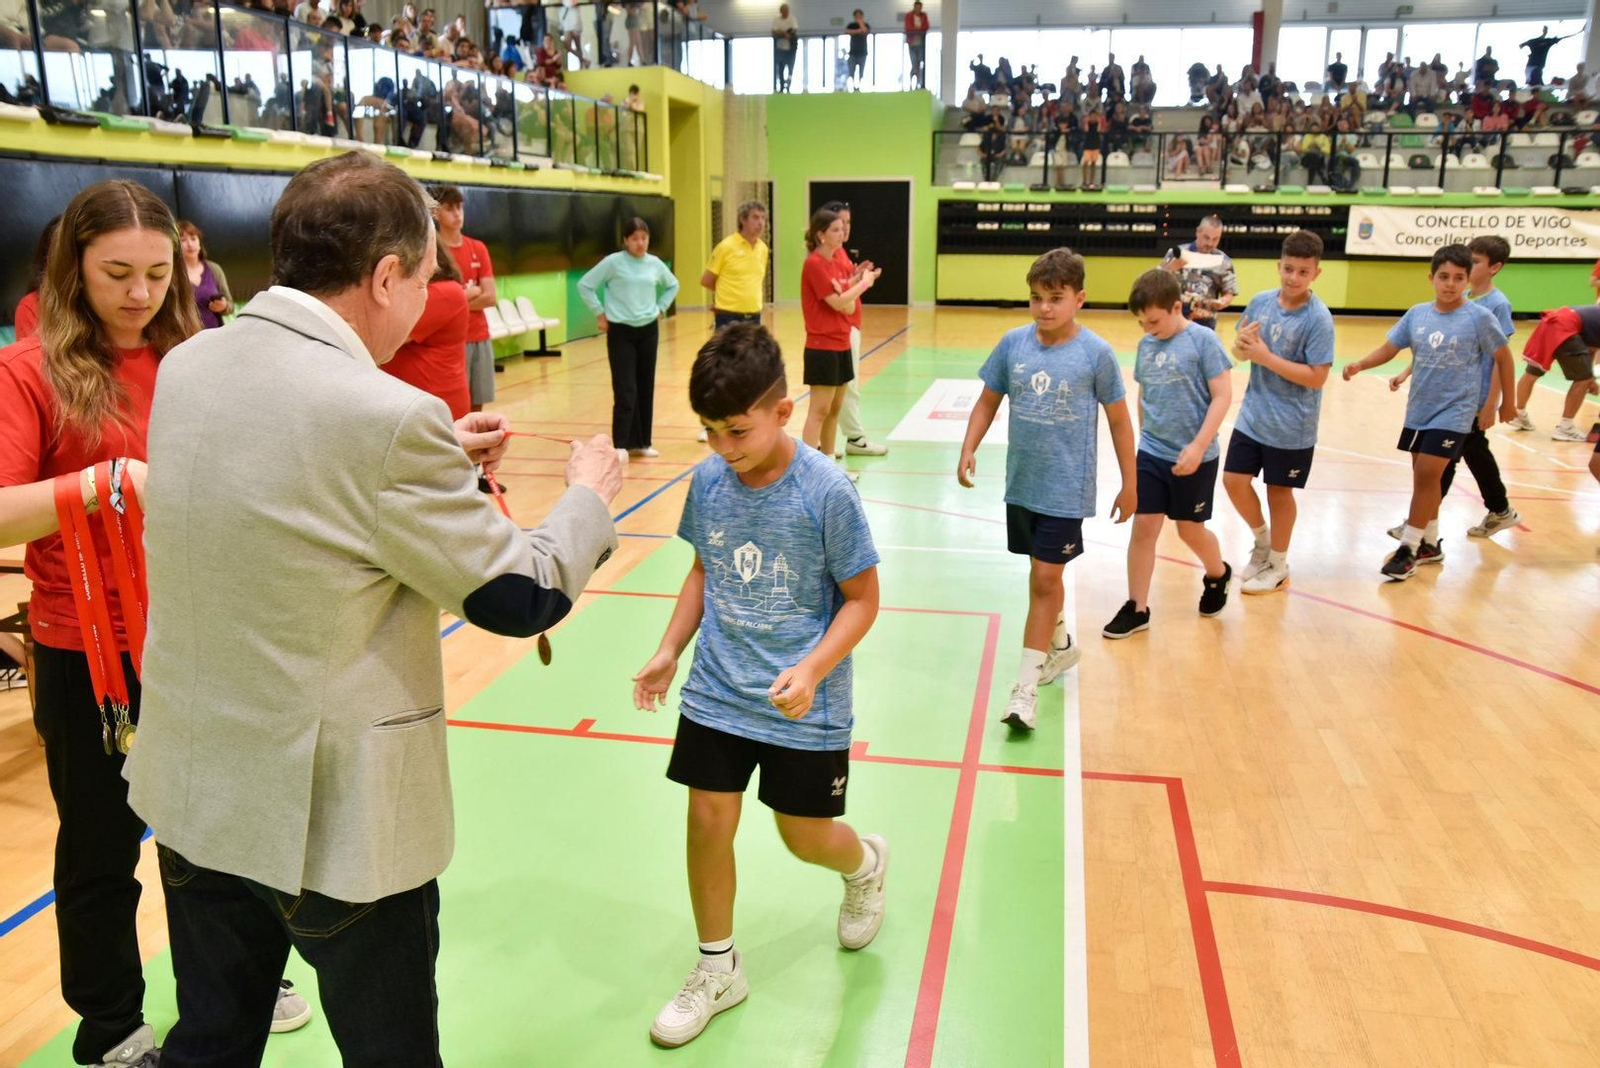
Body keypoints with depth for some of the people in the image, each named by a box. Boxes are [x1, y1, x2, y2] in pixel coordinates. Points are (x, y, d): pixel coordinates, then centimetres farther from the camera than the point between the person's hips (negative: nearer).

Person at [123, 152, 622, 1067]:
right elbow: (523, 597, -15)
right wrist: (591, 495, 2)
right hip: (335, 818, -6)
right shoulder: (388, 415, -25)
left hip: (191, 795, 7)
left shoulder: (186, 367, -2)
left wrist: (439, 456, 13)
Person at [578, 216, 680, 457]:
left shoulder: (655, 264, 4)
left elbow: (672, 285, 24)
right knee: (625, 391, -9)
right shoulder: (613, 262, -8)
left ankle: (642, 442, 18)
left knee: (646, 388, 8)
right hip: (620, 332, -4)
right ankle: (621, 445, -2)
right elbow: (585, 285, -4)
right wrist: (600, 313, -4)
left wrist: (660, 309, 14)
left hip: (648, 331, 4)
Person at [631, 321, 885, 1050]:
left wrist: (812, 671, -24)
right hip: (717, 693, 4)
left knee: (804, 835, 10)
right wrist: (670, 651, 0)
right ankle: (717, 969, 30)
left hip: (804, 705, -3)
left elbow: (862, 599, -12)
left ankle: (866, 865, 47)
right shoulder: (707, 482, -6)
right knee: (708, 821, 6)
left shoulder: (826, 492, -19)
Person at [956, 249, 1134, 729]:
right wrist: (968, 450, -5)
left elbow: (1118, 419, -2)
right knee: (1041, 574, 19)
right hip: (1021, 483, 4)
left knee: (1045, 579, -5)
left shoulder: (1095, 353, -10)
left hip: (1066, 488, -4)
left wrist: (1129, 483, 1)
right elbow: (988, 401, 9)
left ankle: (1025, 688, 1)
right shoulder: (1013, 343, -2)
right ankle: (1060, 644, 44)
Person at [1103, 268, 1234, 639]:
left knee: (1190, 529, 10)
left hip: (1193, 458, -4)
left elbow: (1222, 396, -14)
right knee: (1143, 527, 1)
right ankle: (1137, 608, 10)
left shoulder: (1203, 340, -11)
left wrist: (1198, 447, -19)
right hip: (1151, 454, 4)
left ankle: (1218, 575, 41)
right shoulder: (1145, 345, 4)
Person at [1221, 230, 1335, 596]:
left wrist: (1266, 357, -24)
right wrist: (1241, 345, -16)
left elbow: (1317, 377, -21)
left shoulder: (1318, 318, -17)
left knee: (1279, 491, 8)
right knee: (1234, 480, 5)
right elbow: (1240, 354, 8)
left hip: (1291, 426, -5)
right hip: (1252, 416, 5)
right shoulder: (1260, 302, -2)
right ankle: (1262, 540, 33)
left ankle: (1278, 566, 28)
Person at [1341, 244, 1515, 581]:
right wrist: (1359, 365, -17)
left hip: (1453, 413, -5)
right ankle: (1429, 544, 27)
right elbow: (1389, 348, 2)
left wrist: (1508, 402, 5)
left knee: (1427, 475, -11)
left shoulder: (1480, 317, -11)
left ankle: (1409, 548, -1)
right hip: (1418, 410, 5)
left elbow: (1503, 357, -1)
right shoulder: (1417, 314, -1)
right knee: (1425, 477, 13)